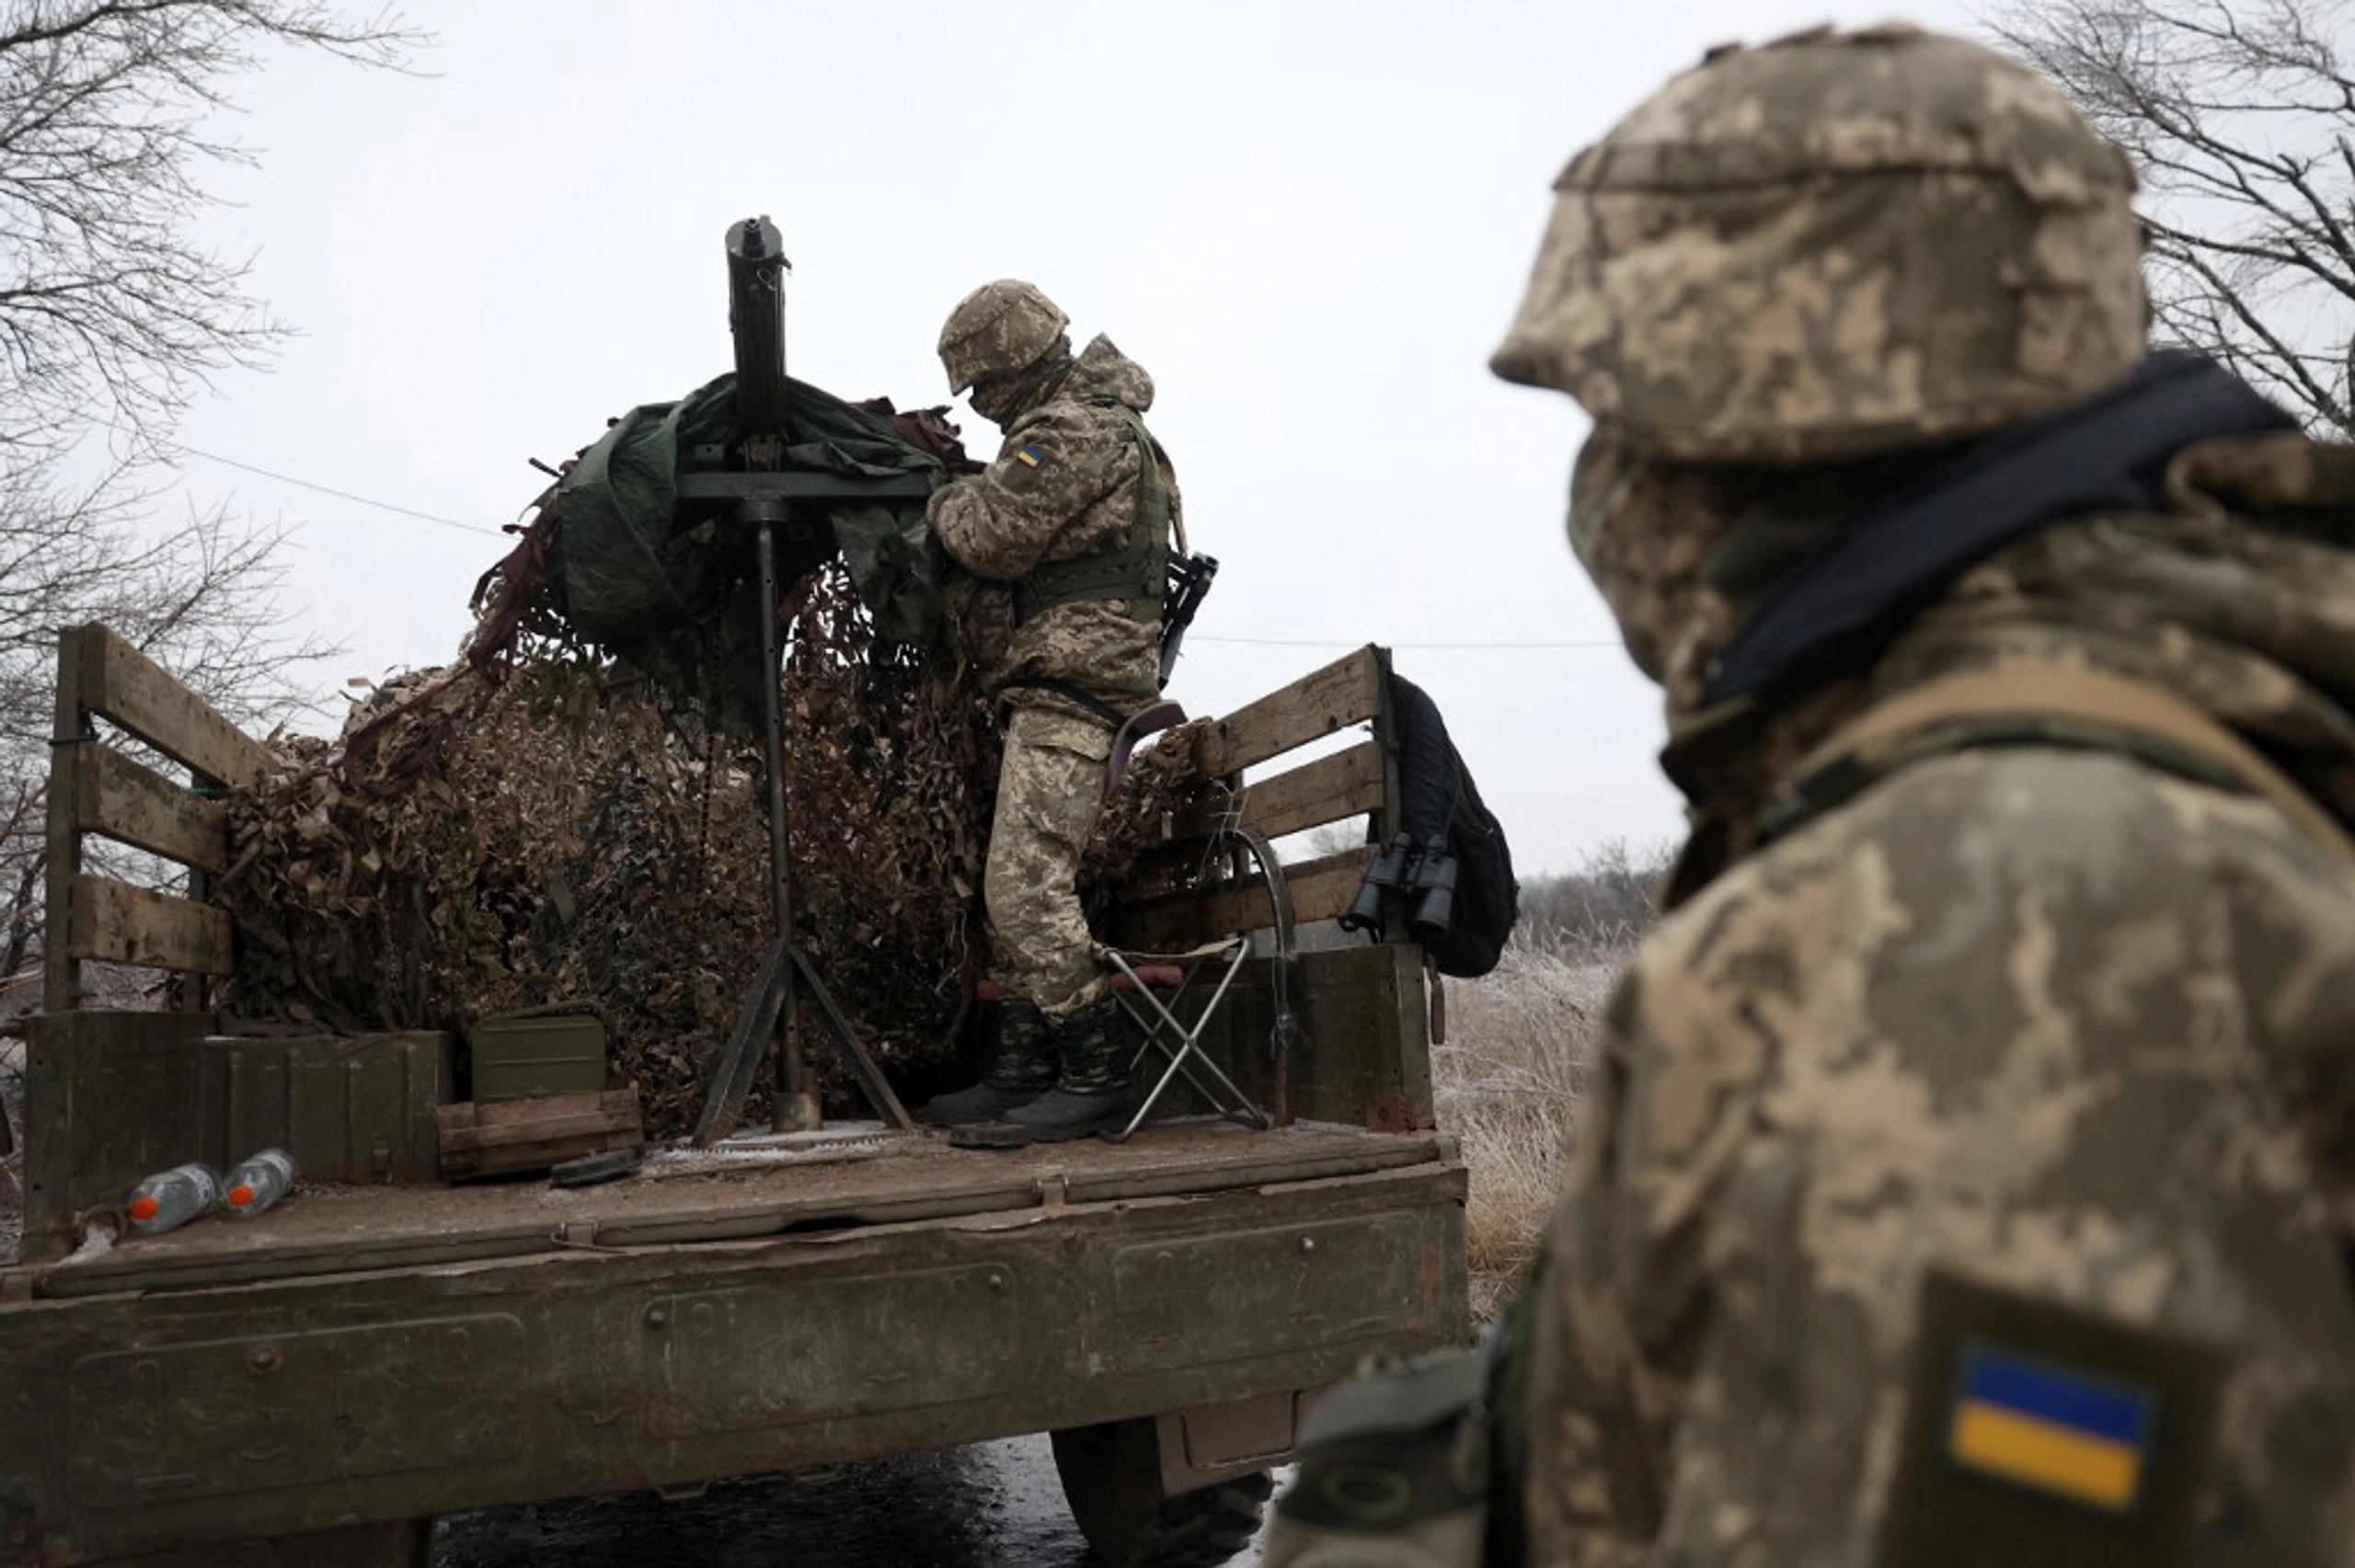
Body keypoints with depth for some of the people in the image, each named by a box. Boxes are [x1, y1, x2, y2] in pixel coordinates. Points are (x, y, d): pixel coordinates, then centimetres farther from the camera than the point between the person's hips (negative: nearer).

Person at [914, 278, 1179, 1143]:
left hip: (1068, 691, -11)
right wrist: (971, 495, 12)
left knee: (1027, 888, -14)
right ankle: (1021, 1072, 17)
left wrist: (947, 500, 4)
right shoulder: (1100, 423, 22)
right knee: (1013, 889, 12)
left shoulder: (1068, 432, -12)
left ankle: (1098, 1079, -8)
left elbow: (993, 539, -15)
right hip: (1066, 690, 11)